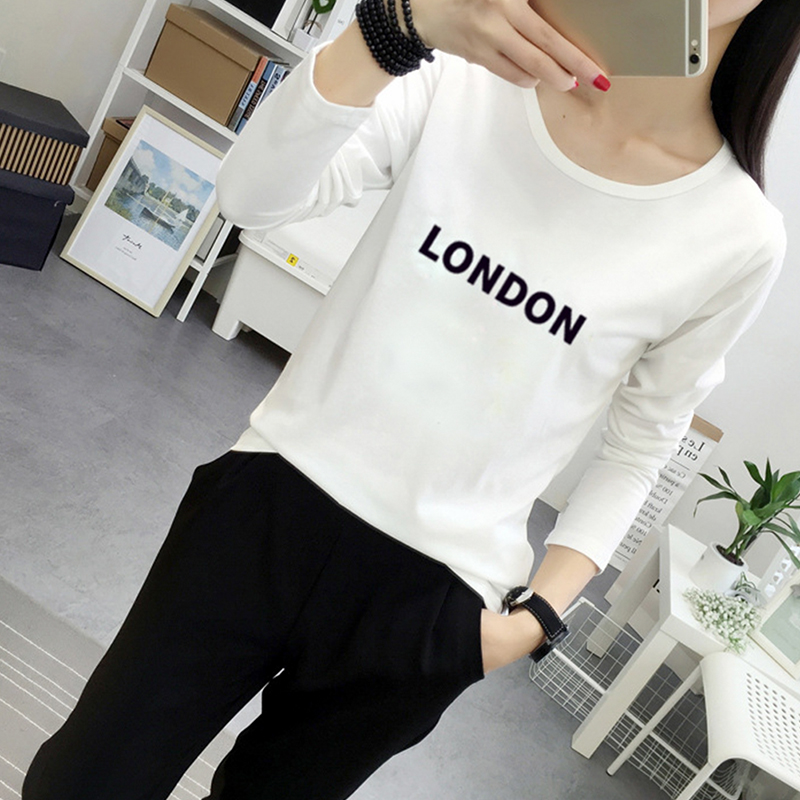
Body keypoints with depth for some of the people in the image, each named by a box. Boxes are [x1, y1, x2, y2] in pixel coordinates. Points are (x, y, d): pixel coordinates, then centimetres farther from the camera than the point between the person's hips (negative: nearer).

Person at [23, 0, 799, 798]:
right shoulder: (467, 74, -7)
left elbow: (637, 449, 4)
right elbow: (251, 195, -19)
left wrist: (539, 616, -3)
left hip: (427, 603, 0)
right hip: (267, 505, 1)